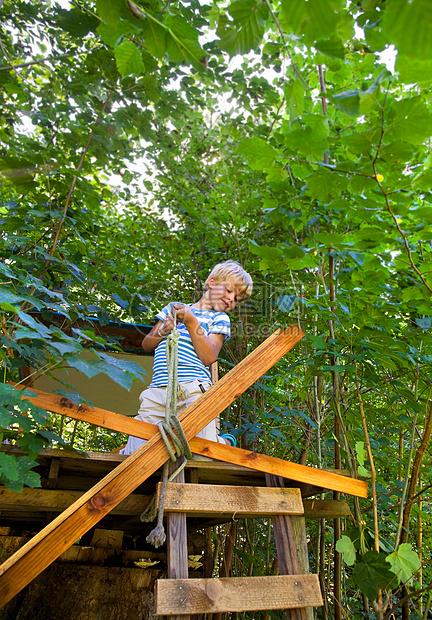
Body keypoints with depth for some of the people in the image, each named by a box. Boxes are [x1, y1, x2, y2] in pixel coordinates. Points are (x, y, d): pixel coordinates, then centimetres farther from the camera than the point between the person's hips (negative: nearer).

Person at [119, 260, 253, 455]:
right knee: (134, 454, -12)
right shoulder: (174, 308, 24)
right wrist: (162, 331, 3)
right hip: (157, 393, 3)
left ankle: (224, 442, 17)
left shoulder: (220, 318, 14)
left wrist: (191, 322, -8)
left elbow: (208, 357, -2)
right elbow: (146, 344, 24)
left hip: (193, 390, -2)